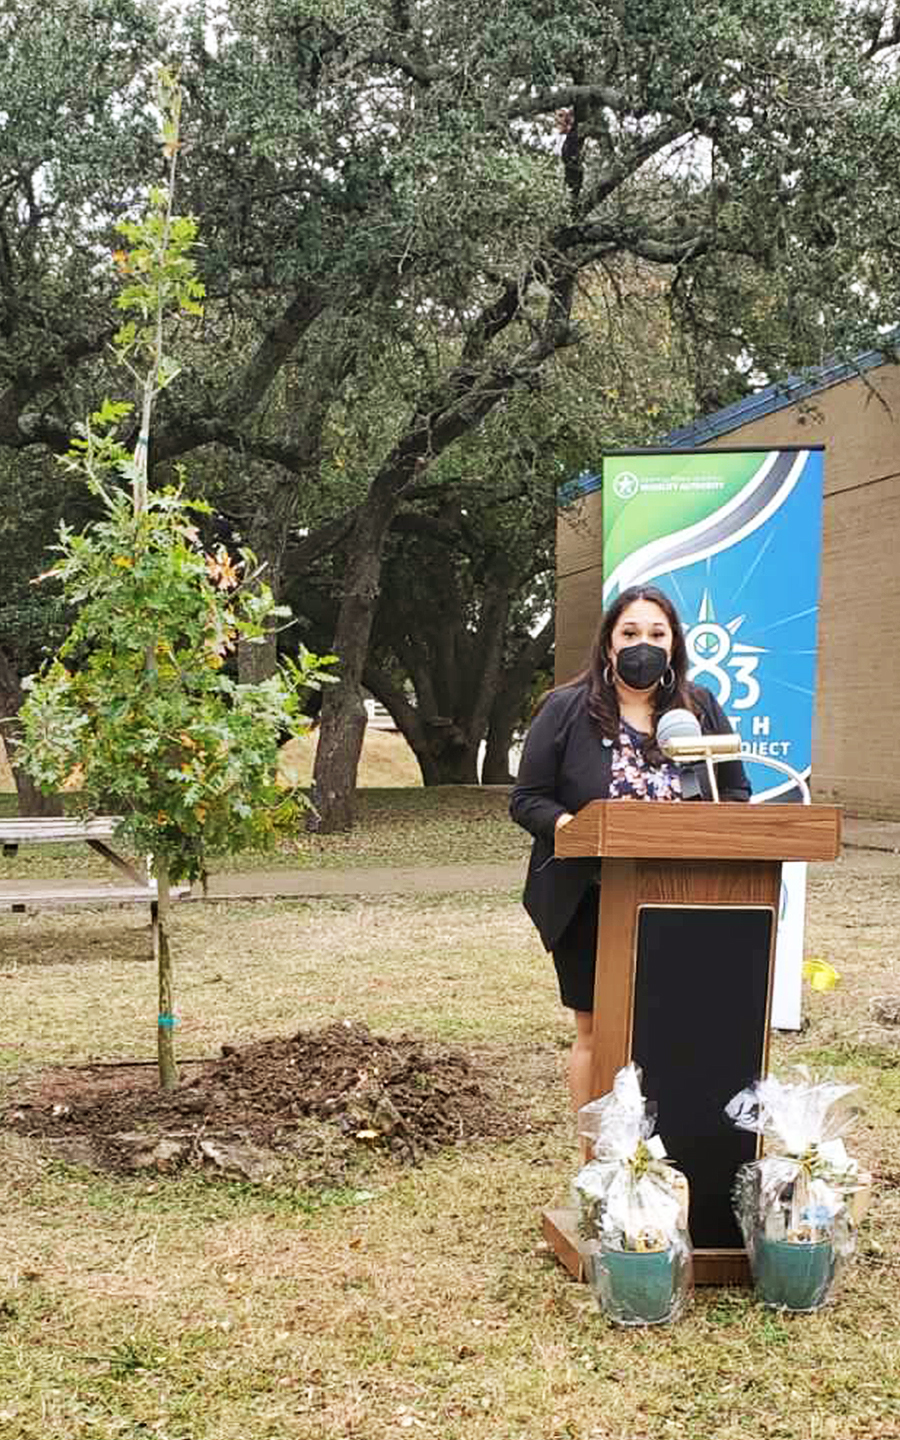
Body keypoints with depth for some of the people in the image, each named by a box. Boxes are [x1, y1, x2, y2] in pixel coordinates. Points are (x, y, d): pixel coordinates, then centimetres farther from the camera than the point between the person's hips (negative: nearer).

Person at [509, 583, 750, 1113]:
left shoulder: (702, 709, 8)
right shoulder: (566, 710, 0)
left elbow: (738, 794, 12)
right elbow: (528, 799, -1)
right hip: (590, 905, -1)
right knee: (596, 1032, 8)